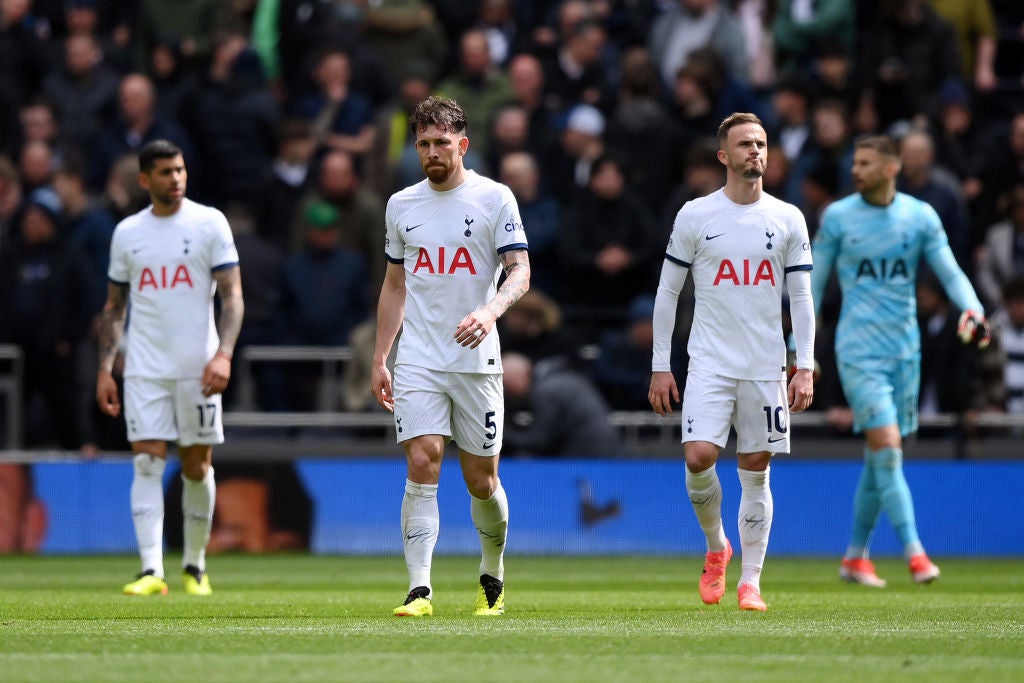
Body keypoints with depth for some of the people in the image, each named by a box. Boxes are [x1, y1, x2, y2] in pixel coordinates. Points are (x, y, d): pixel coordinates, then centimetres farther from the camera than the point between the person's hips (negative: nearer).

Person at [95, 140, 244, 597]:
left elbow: (232, 296, -4)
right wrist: (104, 369, 7)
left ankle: (195, 565, 20)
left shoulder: (209, 223, 0)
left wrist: (223, 354, -17)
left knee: (196, 465, 4)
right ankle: (151, 572, -14)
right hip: (144, 367, 2)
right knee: (146, 462, -9)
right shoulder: (126, 233, 8)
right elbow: (114, 306, 15)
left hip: (197, 366, -2)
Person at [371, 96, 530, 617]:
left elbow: (520, 270, -7)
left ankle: (492, 576, 29)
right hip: (417, 361, 2)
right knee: (422, 466, -13)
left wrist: (490, 310, -28)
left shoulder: (494, 198, -1)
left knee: (481, 480, 4)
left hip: (476, 360, -2)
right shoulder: (401, 204, 10)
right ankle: (419, 590, -16)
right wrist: (378, 359, 13)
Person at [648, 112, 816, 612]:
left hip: (766, 366, 1)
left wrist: (805, 367, -1)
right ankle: (716, 546, 11)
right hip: (709, 364, -1)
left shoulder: (788, 219, 5)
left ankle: (750, 581, 9)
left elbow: (801, 298, 8)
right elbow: (667, 293, 6)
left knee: (755, 472, 2)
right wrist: (660, 367, 1)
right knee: (699, 457, -15)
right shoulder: (694, 216, 1)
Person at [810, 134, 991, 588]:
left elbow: (950, 272, 3)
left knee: (881, 458, 7)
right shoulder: (837, 217, 0)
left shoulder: (920, 216, 4)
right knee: (886, 446, -16)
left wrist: (972, 308, -18)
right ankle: (914, 553, -17)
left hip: (905, 348, 3)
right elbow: (813, 283, 6)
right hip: (859, 347, -3)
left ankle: (855, 557, 20)